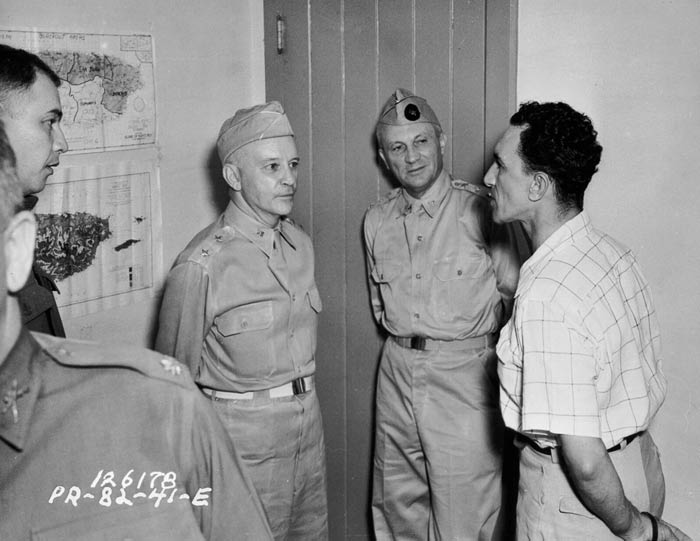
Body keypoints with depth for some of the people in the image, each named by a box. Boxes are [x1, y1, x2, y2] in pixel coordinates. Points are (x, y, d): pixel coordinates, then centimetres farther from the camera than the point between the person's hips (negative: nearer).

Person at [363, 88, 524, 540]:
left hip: (464, 372, -5)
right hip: (397, 371, 6)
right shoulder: (377, 220, 8)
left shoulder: (481, 209, -9)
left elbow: (513, 292, -4)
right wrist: (405, 337, 12)